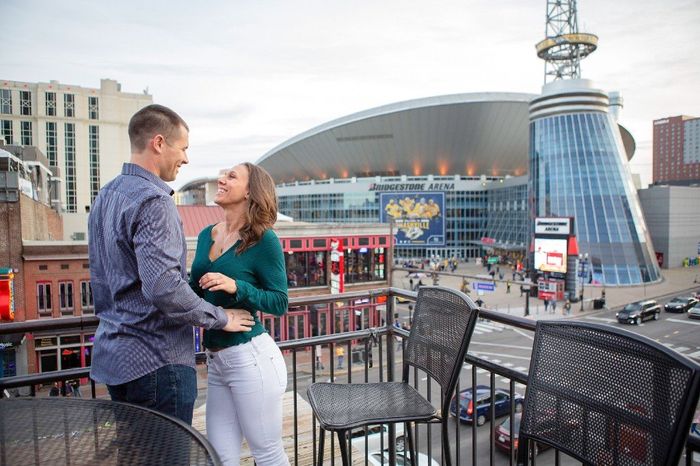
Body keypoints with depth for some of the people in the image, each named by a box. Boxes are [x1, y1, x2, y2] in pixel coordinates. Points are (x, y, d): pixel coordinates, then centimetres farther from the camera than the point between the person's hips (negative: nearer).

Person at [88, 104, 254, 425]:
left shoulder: (105, 197, 12)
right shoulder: (153, 201, -20)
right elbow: (164, 288, -28)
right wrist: (221, 318, -15)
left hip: (114, 355, 10)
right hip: (155, 362, -10)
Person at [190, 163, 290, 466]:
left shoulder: (264, 240, -11)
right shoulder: (206, 235, 8)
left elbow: (279, 303, -10)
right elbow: (196, 291, 17)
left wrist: (236, 286, -23)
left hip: (251, 357, -6)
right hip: (215, 359, 6)